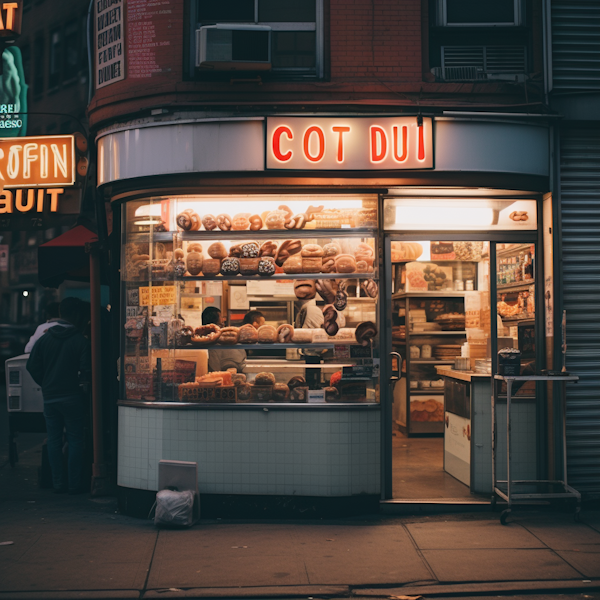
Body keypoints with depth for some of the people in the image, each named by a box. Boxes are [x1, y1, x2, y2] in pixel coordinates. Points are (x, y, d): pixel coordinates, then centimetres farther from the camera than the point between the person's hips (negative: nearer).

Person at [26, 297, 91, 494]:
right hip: (71, 396, -4)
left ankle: (58, 483, 11)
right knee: (75, 440, 4)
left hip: (49, 396, 4)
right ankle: (75, 484, 4)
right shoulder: (81, 340, -9)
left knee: (54, 440, 9)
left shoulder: (45, 338, 4)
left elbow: (32, 366, 4)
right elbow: (86, 371, -13)